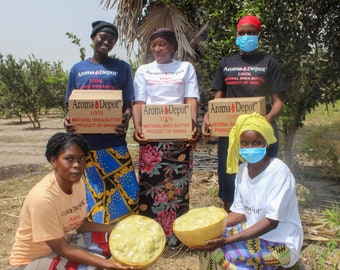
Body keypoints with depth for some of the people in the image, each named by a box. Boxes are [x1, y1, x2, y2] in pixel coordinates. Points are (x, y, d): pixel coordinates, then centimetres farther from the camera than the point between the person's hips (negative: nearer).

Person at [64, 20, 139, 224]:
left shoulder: (121, 68, 7)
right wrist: (68, 121, -8)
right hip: (84, 141, 2)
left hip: (114, 140, -2)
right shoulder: (78, 69, 12)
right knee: (90, 192, 8)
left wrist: (126, 120, -17)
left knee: (125, 191, -4)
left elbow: (129, 104, 5)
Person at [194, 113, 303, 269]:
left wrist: (229, 239, -31)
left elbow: (271, 221, -24)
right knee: (210, 243, -12)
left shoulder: (279, 172, -22)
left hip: (280, 242, -6)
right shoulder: (242, 170, -1)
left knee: (223, 254, -24)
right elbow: (240, 213, 3)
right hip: (252, 230, 6)